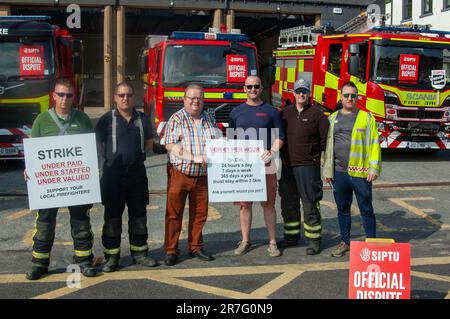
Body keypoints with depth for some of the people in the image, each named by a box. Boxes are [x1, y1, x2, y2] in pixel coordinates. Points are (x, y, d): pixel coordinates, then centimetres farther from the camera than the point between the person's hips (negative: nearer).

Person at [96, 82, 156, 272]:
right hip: (113, 173, -3)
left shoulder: (142, 119, 7)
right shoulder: (106, 120, -1)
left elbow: (149, 142, 17)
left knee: (138, 215, 9)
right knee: (112, 217, 2)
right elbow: (98, 144, 4)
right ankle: (112, 256, 10)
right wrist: (110, 158, -3)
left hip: (137, 173, 3)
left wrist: (138, 155, 6)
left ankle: (139, 252, 20)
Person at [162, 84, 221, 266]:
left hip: (202, 175, 4)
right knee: (174, 213, 0)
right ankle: (171, 251, 9)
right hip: (179, 174, -4)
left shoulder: (209, 119, 12)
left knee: (200, 213, 9)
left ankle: (195, 248, 23)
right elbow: (170, 146, -14)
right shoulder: (176, 119, -4)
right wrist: (197, 158, -21)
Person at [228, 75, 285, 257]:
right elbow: (230, 138, 15)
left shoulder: (271, 111, 6)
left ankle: (272, 242, 10)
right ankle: (245, 241, 16)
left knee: (268, 204, 2)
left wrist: (272, 151, -14)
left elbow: (279, 136, 5)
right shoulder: (236, 112, 11)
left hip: (265, 164, -1)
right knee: (244, 204, 5)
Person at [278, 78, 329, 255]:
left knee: (310, 205, -2)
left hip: (308, 166, -5)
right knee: (288, 204, 13)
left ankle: (314, 240, 7)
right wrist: (283, 156, 6)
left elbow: (325, 139, -5)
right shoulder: (285, 113, 10)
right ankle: (291, 237, 25)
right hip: (288, 166, 5)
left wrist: (315, 155, -6)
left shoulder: (317, 114, -3)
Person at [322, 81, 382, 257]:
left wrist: (374, 168, -9)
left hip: (360, 172, -3)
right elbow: (327, 145, 13)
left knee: (366, 210, 3)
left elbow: (374, 143, -2)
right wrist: (327, 170, 8)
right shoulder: (333, 118, 12)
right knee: (342, 209, 12)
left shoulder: (366, 117, 2)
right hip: (339, 173, 3)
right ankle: (345, 242, 24)